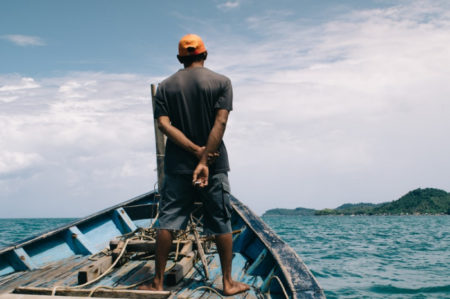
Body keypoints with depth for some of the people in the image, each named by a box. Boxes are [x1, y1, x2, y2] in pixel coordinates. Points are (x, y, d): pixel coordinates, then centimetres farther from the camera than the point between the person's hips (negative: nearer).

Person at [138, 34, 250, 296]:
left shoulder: (166, 86, 5)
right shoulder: (221, 82, -1)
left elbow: (164, 124, -8)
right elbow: (220, 122, -14)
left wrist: (196, 150, -12)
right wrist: (205, 160, -17)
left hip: (177, 165, 2)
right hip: (214, 165, -1)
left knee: (167, 222, 6)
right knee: (221, 224, 7)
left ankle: (158, 282, 10)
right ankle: (229, 282, 13)